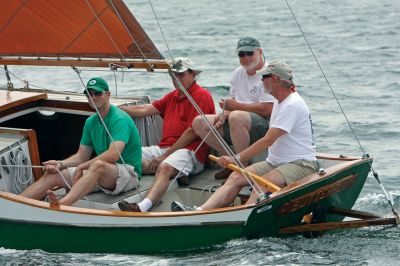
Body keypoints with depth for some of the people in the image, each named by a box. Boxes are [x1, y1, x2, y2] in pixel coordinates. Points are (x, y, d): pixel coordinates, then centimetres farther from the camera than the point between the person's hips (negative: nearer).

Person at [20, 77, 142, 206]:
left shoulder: (120, 119, -13)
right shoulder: (91, 122, 14)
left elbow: (113, 155, -26)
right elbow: (81, 156, 14)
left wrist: (81, 167, -20)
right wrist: (60, 164, -7)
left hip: (128, 172, -9)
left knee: (98, 165, -42)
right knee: (52, 174, -6)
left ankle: (61, 204, -66)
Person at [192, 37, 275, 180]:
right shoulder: (238, 73, 16)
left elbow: (267, 110, -21)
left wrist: (236, 106, -14)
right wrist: (224, 115, -4)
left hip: (265, 125, -9)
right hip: (240, 125, 9)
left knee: (236, 117, -40)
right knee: (199, 122, -3)